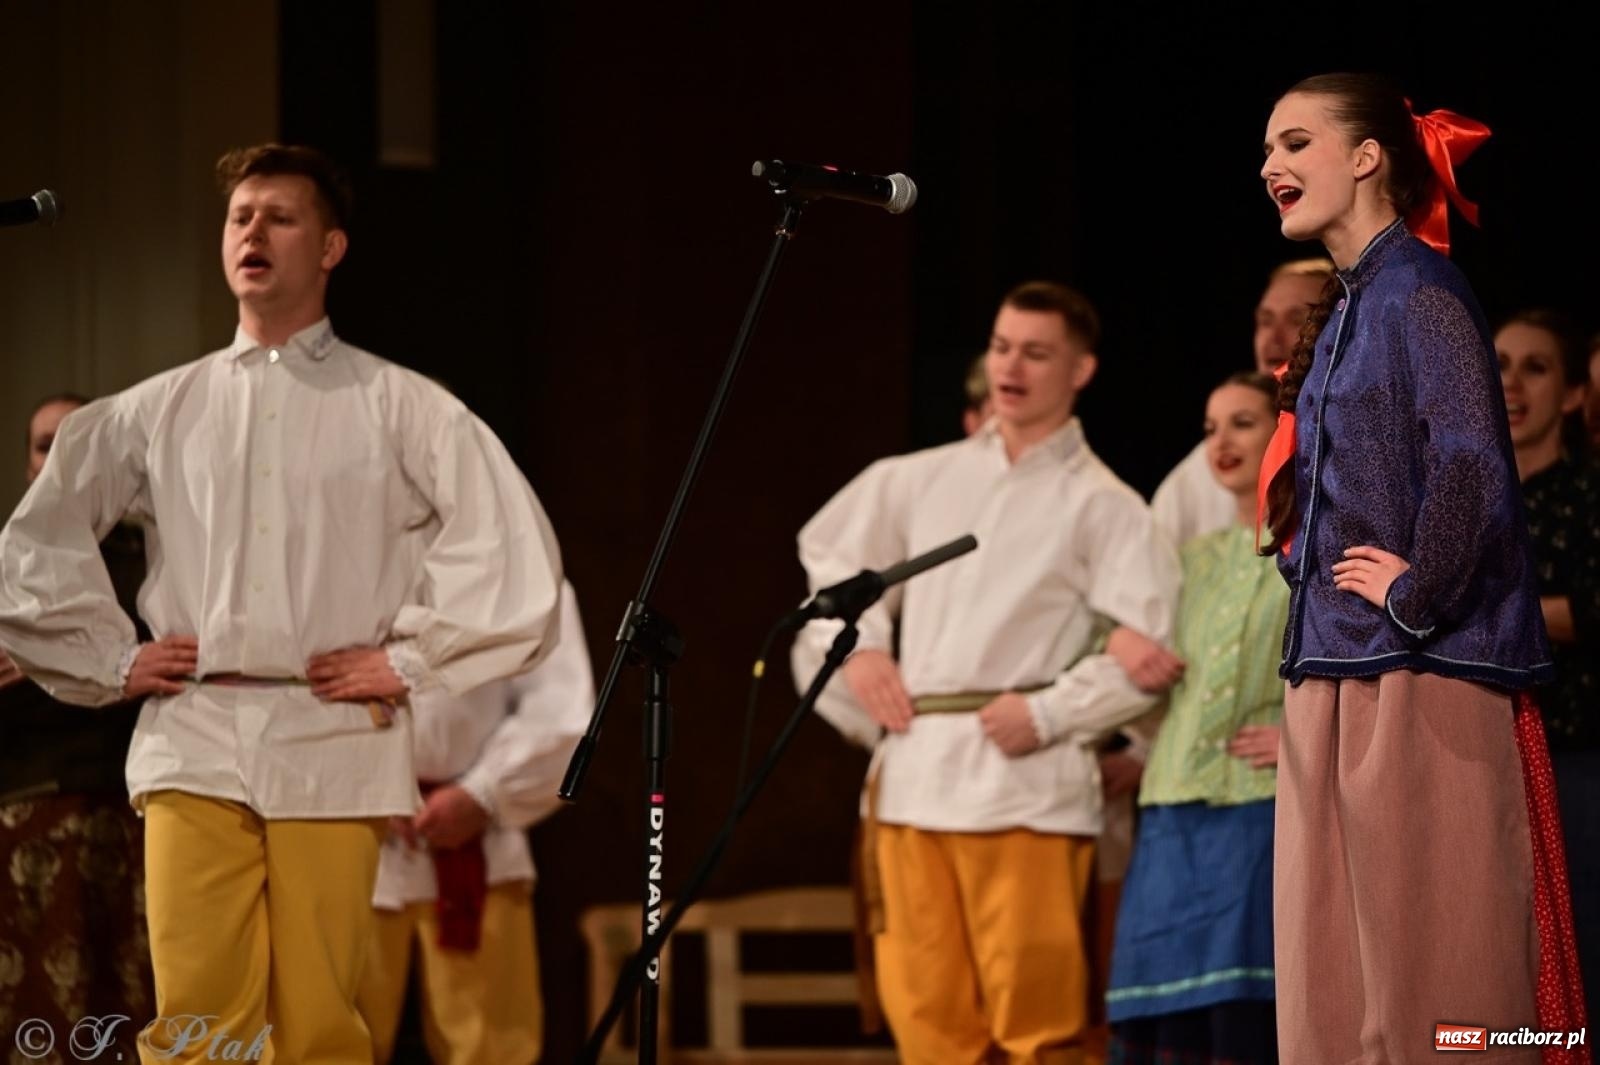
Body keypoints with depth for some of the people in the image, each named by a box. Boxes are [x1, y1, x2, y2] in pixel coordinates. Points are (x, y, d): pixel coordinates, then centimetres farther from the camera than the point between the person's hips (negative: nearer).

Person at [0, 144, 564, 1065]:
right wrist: (112, 659, 11)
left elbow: (516, 551, 3)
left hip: (334, 752, -2)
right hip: (193, 746, 2)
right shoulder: (158, 412, 14)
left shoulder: (400, 408, 7)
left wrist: (409, 660, -1)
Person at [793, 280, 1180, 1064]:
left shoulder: (1101, 505, 1)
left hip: (1025, 784, -5)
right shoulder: (920, 481, 15)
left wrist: (1047, 715, -12)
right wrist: (857, 647, 11)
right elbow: (829, 557, 27)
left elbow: (1146, 649, -5)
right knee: (923, 1001, 6)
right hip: (911, 776, 5)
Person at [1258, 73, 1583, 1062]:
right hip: (1339, 677, 9)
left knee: (1430, 973, -7)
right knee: (1340, 973, 8)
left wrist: (1416, 598, -16)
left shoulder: (1417, 289, -10)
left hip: (1418, 681, -9)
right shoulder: (1347, 310, 18)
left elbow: (1470, 463, -23)